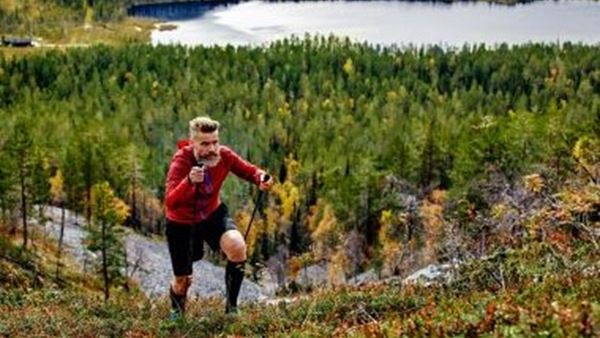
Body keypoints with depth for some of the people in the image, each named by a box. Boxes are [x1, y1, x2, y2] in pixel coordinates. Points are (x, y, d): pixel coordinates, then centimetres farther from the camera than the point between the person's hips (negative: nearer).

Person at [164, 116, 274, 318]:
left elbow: (249, 170, -5)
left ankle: (231, 306, -6)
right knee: (183, 280, 8)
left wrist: (261, 178, -29)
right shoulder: (181, 161, -31)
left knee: (238, 247, -27)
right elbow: (170, 203, -41)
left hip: (212, 214, 2)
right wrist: (189, 181, -59)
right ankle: (177, 308, 47)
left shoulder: (224, 155, -20)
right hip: (181, 222, -2)